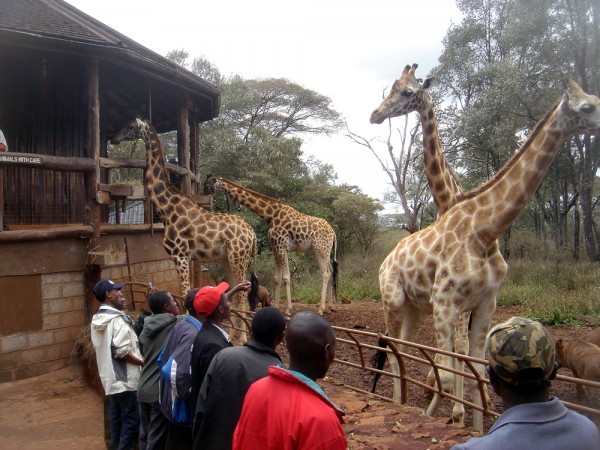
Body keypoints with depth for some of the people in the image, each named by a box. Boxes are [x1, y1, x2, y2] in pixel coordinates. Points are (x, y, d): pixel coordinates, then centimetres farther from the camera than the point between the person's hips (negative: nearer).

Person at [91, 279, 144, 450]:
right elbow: (121, 351, -24)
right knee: (131, 419, -1)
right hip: (125, 379, -9)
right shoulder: (118, 319, -20)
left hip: (110, 377, 9)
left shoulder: (97, 319, 9)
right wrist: (143, 362, -13)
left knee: (117, 417, 17)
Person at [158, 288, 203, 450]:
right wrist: (188, 395, -17)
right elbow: (175, 372, -33)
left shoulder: (180, 326, 3)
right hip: (184, 408, -9)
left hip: (173, 404, 9)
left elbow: (164, 359, 13)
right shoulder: (193, 333, -24)